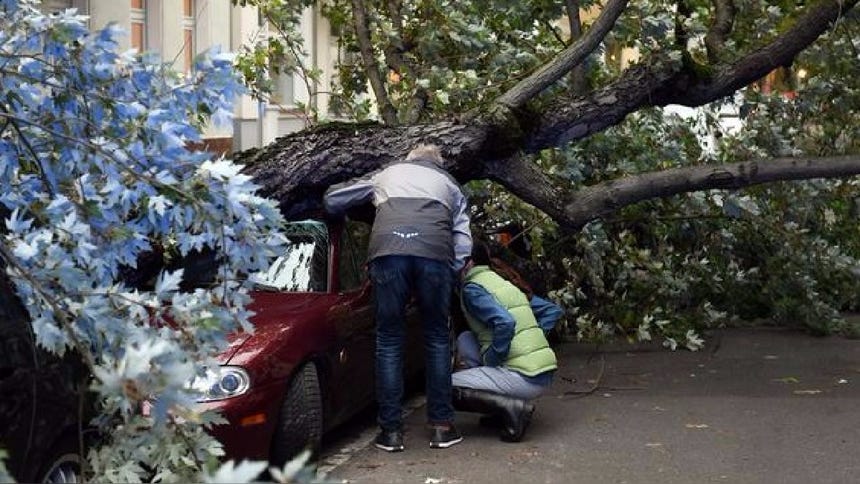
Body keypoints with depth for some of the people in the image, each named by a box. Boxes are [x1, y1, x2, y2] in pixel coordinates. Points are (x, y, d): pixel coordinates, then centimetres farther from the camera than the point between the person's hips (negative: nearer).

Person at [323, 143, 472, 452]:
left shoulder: (386, 174, 34)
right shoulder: (449, 185, 33)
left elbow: (332, 199, 35)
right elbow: (463, 241, 20)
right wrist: (452, 274, 24)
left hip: (387, 250, 0)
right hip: (435, 251, 0)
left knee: (389, 341, 8)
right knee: (437, 339, 13)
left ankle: (391, 430, 7)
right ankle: (441, 426, 13)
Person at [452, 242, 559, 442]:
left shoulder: (472, 289, -7)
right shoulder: (504, 283, 19)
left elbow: (505, 323, -24)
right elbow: (553, 311, 23)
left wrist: (490, 362, -11)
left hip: (525, 379, -9)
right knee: (465, 339, 21)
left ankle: (513, 408, -12)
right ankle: (504, 406, 15)